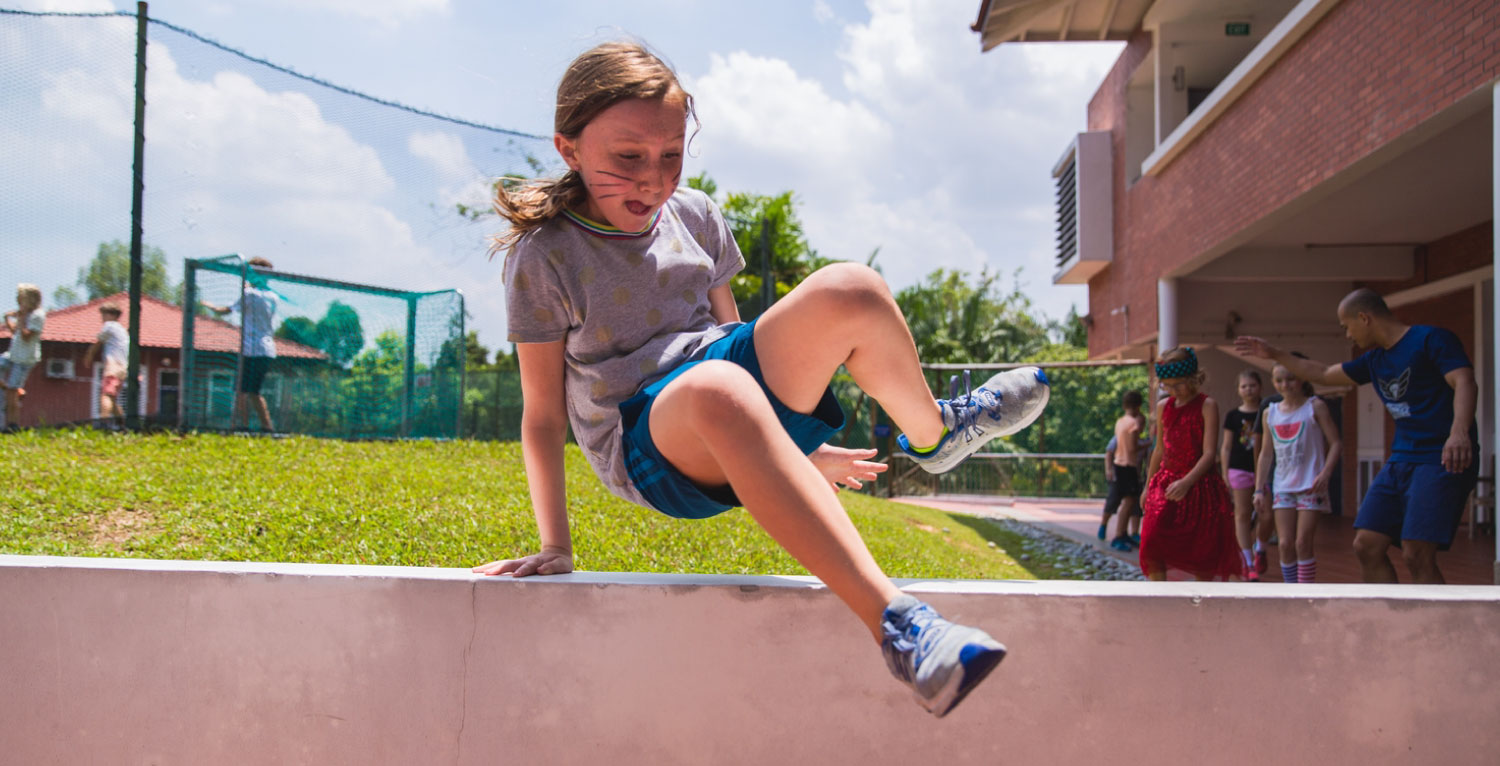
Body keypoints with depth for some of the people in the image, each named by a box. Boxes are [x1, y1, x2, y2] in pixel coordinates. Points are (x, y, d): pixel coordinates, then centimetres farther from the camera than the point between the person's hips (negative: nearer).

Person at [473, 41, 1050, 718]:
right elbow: (542, 412, -5)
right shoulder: (544, 256, -7)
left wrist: (799, 445, 19)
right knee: (718, 391, -44)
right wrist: (554, 547, -9)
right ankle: (894, 622, -49)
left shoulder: (693, 216, 7)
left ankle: (932, 433, 7)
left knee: (850, 292, -21)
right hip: (647, 445, -5)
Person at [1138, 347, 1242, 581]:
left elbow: (1209, 453, -15)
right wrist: (1148, 487, 20)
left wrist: (1187, 482, -29)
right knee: (1151, 543, -14)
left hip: (1199, 485, -4)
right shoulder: (1163, 407, 8)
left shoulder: (1207, 406, -7)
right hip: (1166, 483, 4)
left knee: (1202, 553, 4)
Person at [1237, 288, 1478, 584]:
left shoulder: (1431, 338, -7)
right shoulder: (1375, 360, 16)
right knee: (1366, 545, 1)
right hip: (1400, 460, 8)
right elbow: (1324, 374, 30)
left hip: (1441, 460, -8)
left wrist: (1459, 431, -38)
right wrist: (1275, 354, 30)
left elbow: (1465, 384, -21)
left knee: (1417, 555, -16)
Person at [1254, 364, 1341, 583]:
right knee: (1285, 544, 0)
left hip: (1310, 485, -4)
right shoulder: (1270, 413, 9)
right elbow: (1267, 453, 13)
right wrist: (1259, 489, 9)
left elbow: (1335, 443, -4)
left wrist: (1325, 473, -19)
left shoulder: (1315, 407, -2)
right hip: (1282, 486, 4)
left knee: (1303, 543, -6)